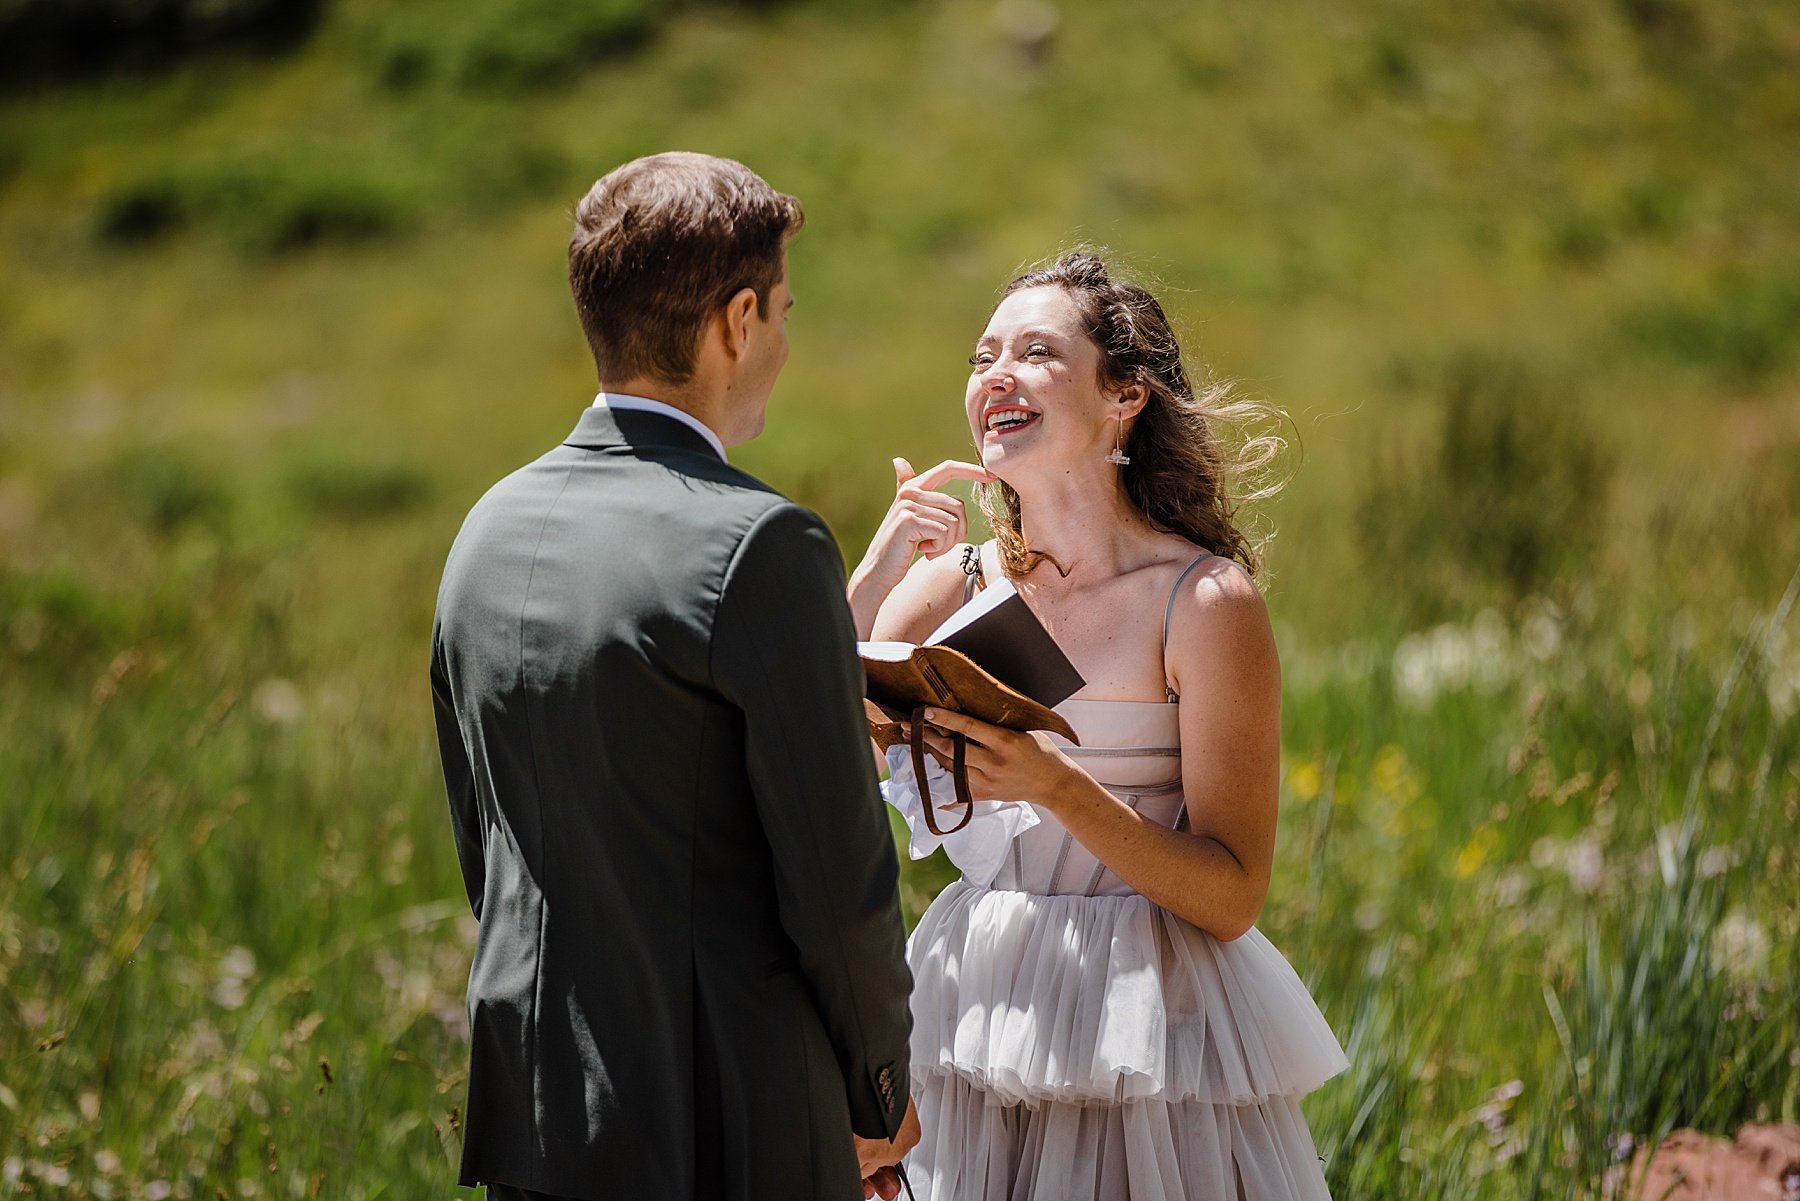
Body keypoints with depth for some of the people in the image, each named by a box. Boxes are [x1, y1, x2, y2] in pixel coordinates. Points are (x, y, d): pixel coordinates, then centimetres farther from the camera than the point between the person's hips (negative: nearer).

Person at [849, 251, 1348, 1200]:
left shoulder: (1206, 603, -11)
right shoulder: (950, 585, 2)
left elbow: (1231, 896, -12)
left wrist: (1056, 787, -25)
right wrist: (873, 579, -12)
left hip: (1148, 1025, -4)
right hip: (977, 1012, 4)